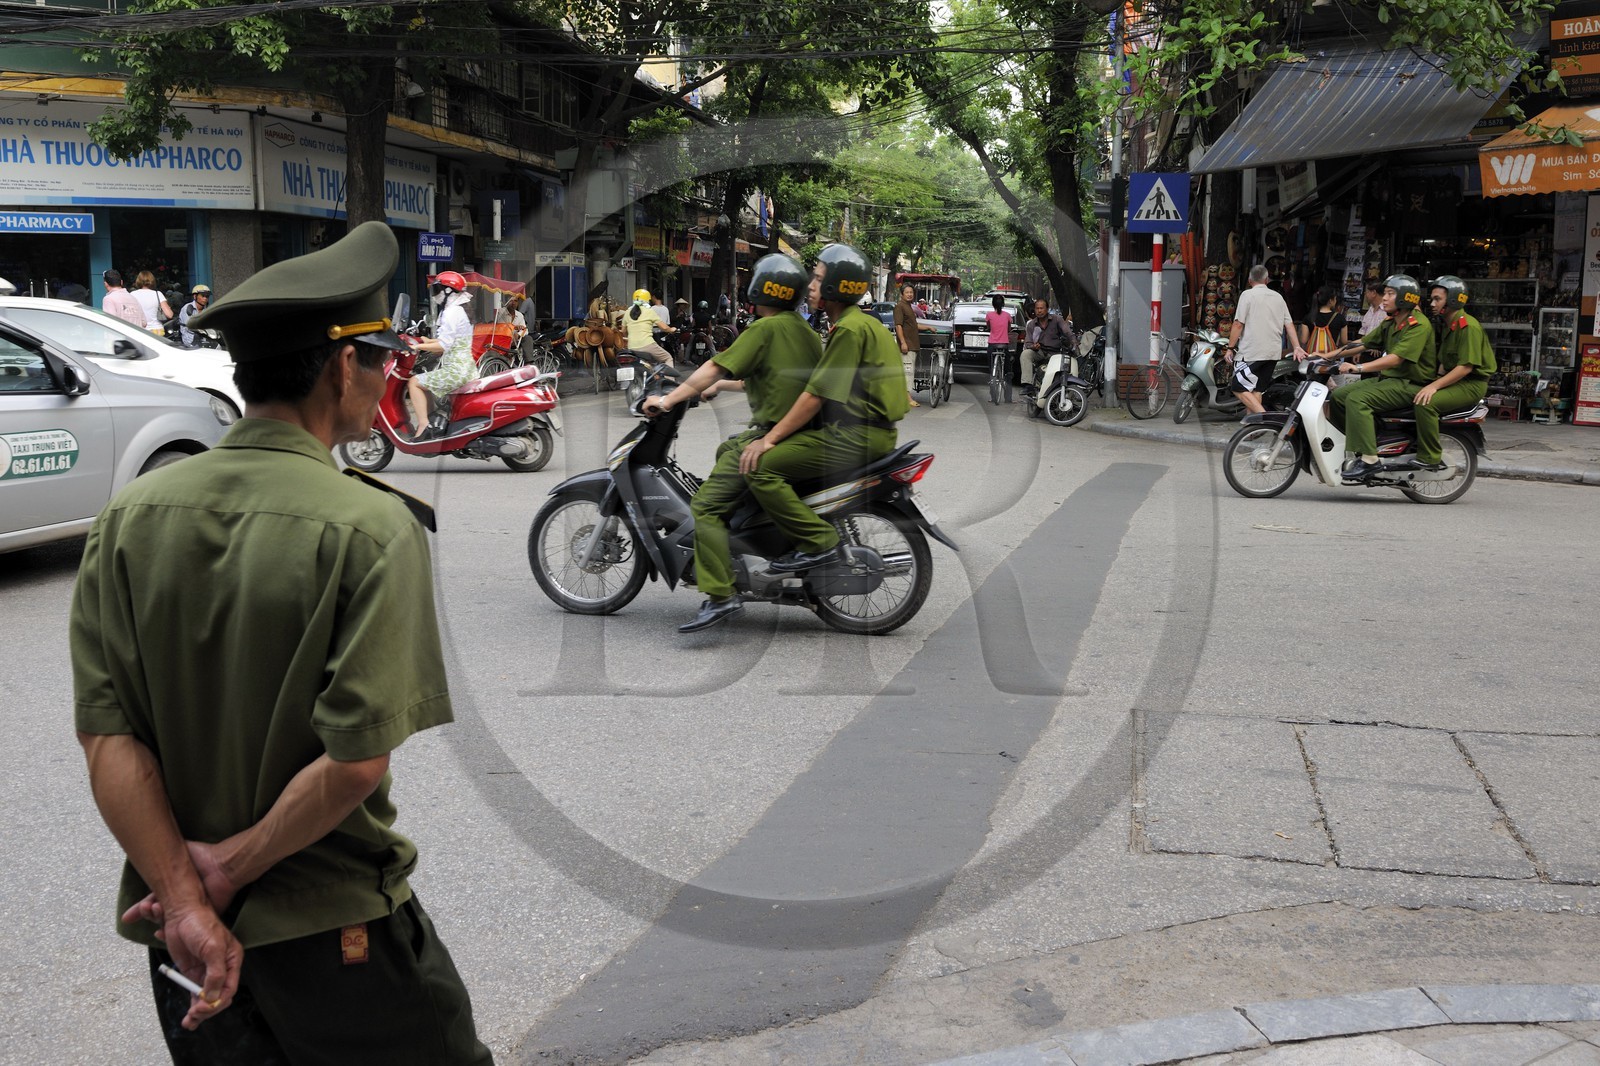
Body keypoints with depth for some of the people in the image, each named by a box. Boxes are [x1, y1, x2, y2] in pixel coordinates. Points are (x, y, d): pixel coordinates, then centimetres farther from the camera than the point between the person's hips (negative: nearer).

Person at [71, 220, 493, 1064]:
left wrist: (186, 899, -9)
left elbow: (106, 736, -8)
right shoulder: (371, 528, -18)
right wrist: (230, 869, -10)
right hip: (334, 932, -4)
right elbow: (357, 759, -23)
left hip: (183, 937, 5)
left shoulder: (129, 516, -4)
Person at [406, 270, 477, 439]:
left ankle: (423, 427, -19)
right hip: (464, 367, 11)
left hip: (455, 370, -11)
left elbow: (443, 345, -22)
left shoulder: (451, 312, -14)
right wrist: (428, 341, 22)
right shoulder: (458, 311, 18)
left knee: (414, 382, -10)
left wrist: (418, 347, -15)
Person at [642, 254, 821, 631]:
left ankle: (720, 595, -23)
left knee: (705, 508, -13)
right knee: (726, 449, 34)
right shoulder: (806, 331, 16)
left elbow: (715, 368, -14)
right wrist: (721, 385, 36)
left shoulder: (764, 329, -10)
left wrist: (669, 399, -8)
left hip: (771, 435, -10)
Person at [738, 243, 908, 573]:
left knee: (759, 467, -16)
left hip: (856, 436, -11)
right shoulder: (861, 322, 18)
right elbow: (820, 387, 22)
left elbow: (816, 396, -17)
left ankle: (819, 541, -16)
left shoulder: (849, 329, -14)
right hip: (868, 430, 11)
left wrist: (770, 439, -13)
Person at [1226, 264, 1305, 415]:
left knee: (1240, 388, -5)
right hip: (1273, 353, 6)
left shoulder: (1248, 295, -4)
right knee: (1256, 389, 13)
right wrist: (1297, 347, 7)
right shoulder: (1278, 297, 14)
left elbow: (1238, 324, -10)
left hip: (1251, 352, -6)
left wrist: (1231, 347, -4)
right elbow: (1289, 324, 9)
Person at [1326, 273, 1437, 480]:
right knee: (1338, 396, 0)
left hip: (1410, 385, -10)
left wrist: (1359, 368, -34)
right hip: (1387, 378, 10)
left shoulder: (1418, 325, -15)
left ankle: (1369, 458, -31)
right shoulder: (1390, 323, 15)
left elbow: (1396, 358, -26)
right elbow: (1362, 343, 17)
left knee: (1357, 399, -29)